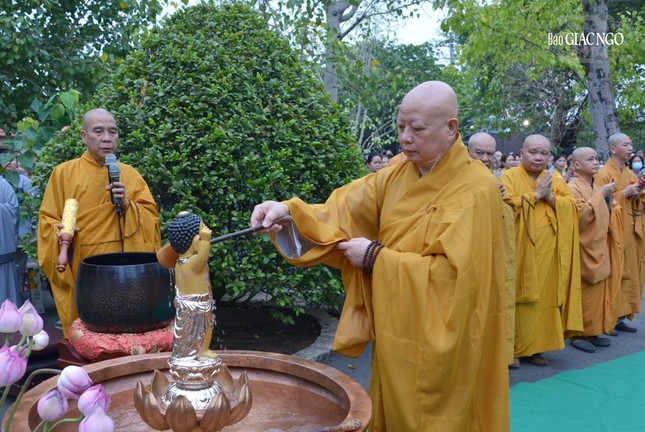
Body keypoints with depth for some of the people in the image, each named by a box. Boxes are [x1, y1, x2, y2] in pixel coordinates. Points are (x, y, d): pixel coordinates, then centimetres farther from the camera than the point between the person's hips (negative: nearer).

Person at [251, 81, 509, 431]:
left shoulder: (476, 189, -18)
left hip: (439, 346, -6)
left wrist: (377, 258, -21)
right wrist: (288, 212, -22)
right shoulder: (398, 173, 2)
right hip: (395, 336, 6)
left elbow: (455, 271, -26)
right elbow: (346, 212, -6)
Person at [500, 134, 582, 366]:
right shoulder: (509, 177, -1)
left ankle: (534, 346, 17)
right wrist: (536, 194, -12)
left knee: (544, 296, 6)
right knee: (518, 298, -1)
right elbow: (506, 207, -16)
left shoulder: (555, 180, 13)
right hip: (519, 250, -4)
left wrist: (550, 197, -11)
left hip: (548, 251, 5)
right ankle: (512, 347, 8)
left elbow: (572, 207, 3)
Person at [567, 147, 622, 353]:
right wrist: (600, 196, -19)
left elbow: (609, 216, 14)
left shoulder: (598, 187, 14)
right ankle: (577, 334, 5)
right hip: (583, 247, -8)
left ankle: (592, 331, 18)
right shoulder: (573, 188, -11)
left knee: (599, 290, 10)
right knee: (583, 292, -4)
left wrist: (609, 202, -5)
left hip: (599, 246, 8)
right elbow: (579, 215, -25)